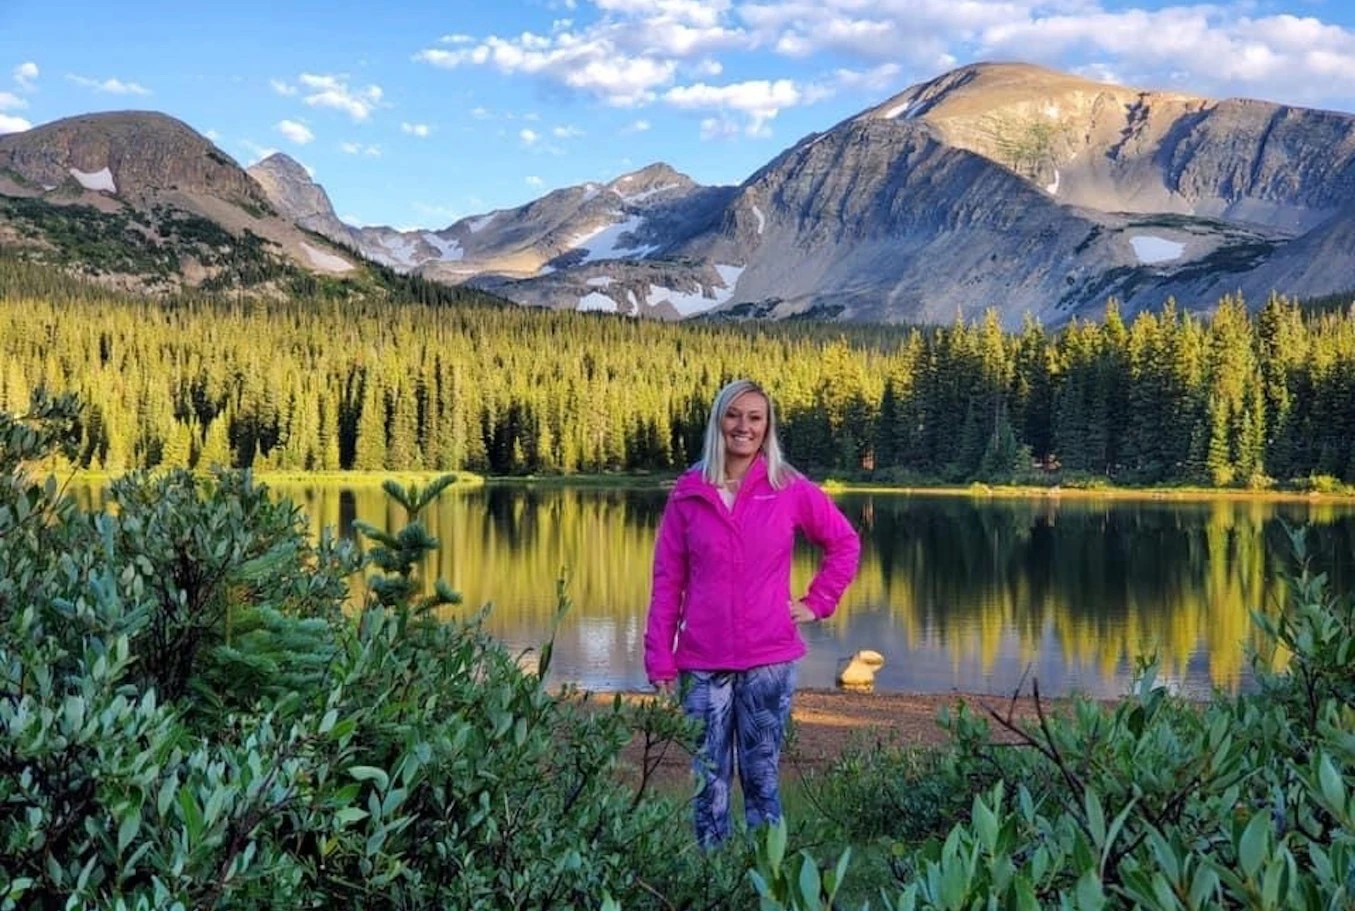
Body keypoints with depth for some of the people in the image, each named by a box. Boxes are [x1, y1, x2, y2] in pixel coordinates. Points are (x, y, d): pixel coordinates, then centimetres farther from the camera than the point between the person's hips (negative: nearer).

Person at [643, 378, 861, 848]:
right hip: (702, 663, 1)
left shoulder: (790, 489, 0)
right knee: (709, 782, 5)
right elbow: (667, 579, 3)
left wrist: (817, 602, 4)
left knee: (762, 778, 5)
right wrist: (659, 657, -1)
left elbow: (845, 542, 13)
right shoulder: (688, 492, 2)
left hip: (769, 660, -1)